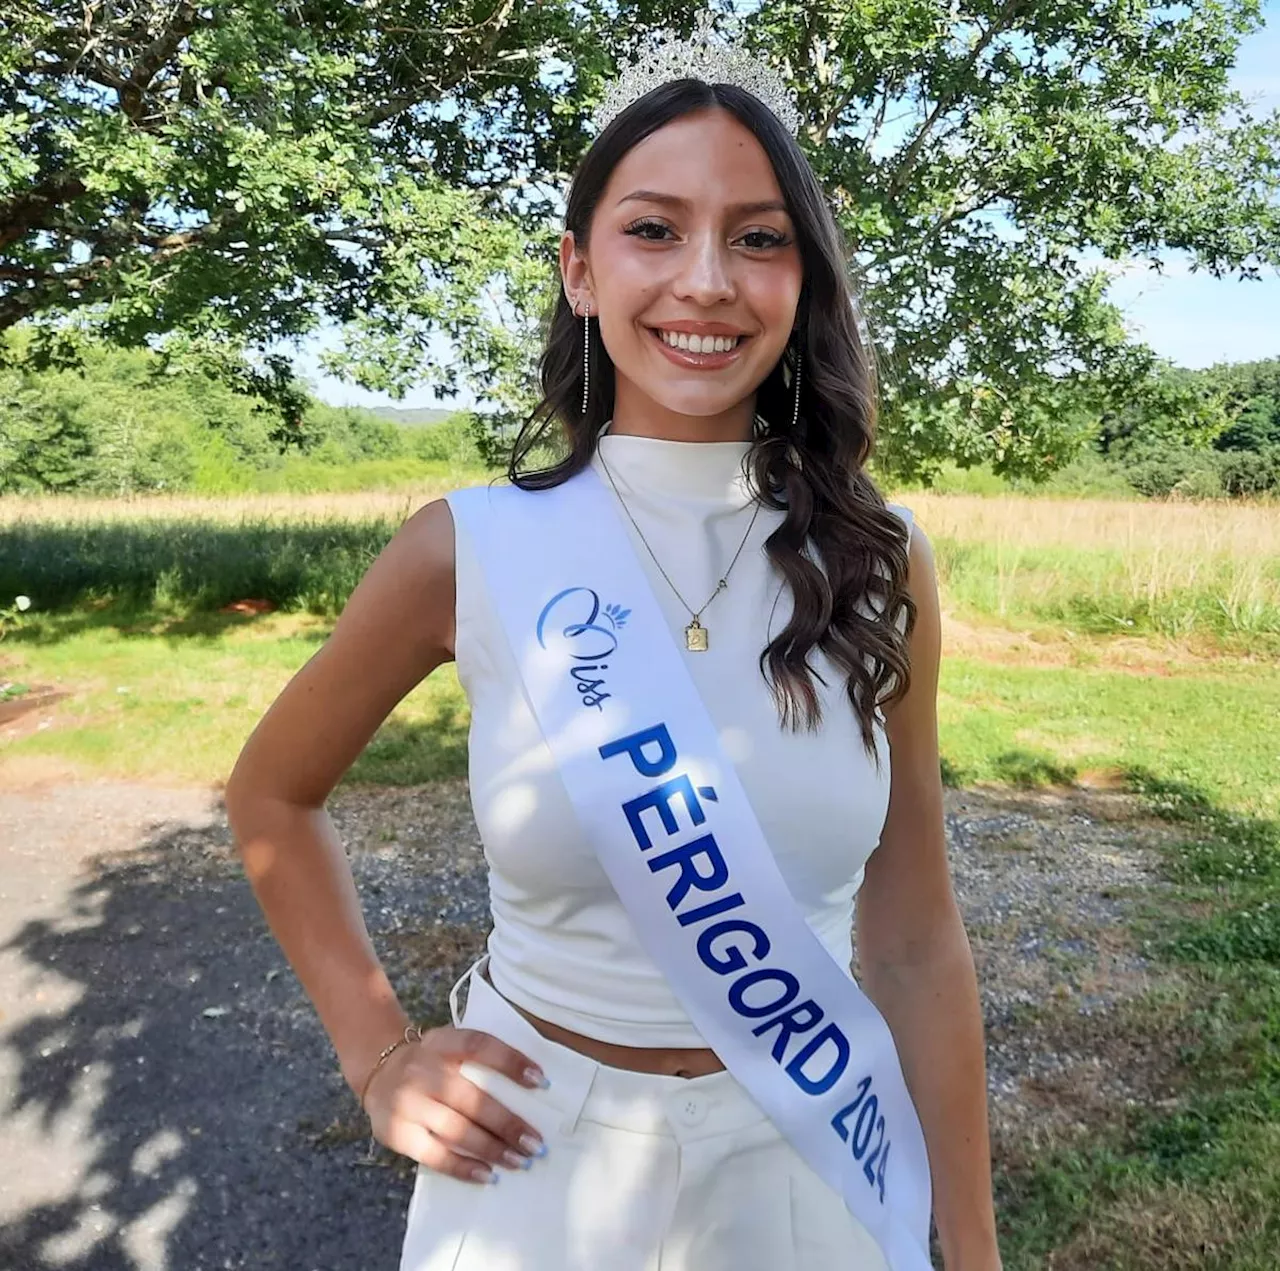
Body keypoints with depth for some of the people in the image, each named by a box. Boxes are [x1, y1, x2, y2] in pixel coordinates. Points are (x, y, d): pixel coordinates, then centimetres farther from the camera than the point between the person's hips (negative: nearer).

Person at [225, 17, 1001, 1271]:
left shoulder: (878, 565, -11)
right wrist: (379, 1059, -3)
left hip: (810, 1162, 2)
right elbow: (271, 796, 2)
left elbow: (915, 944, -4)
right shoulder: (469, 552, -15)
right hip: (538, 1164, -1)